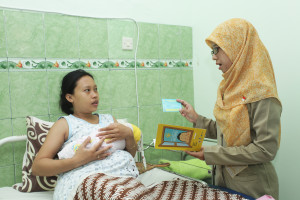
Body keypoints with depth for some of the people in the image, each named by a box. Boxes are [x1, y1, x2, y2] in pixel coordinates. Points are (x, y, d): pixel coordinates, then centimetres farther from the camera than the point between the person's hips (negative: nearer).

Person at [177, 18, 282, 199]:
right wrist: (197, 119, -1)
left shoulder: (261, 92, -19)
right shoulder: (230, 87, 5)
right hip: (223, 178, 7)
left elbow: (266, 149, -24)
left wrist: (211, 154, -22)